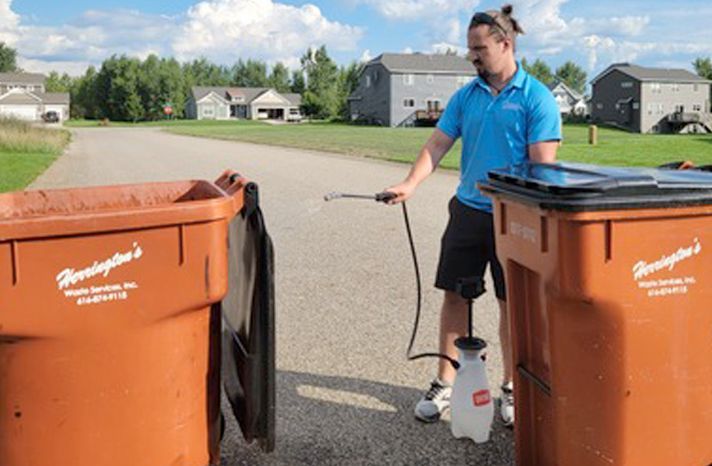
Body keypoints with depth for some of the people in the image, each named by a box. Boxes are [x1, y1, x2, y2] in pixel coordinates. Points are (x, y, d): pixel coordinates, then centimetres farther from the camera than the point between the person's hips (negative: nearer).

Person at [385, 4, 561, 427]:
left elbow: (543, 165, -11)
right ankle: (446, 383, 20)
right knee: (455, 296, 6)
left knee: (512, 304, 8)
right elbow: (438, 145, 3)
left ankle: (511, 388, 24)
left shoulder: (537, 98, -8)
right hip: (468, 209, 4)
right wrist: (411, 184, -13)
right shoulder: (466, 96, 7)